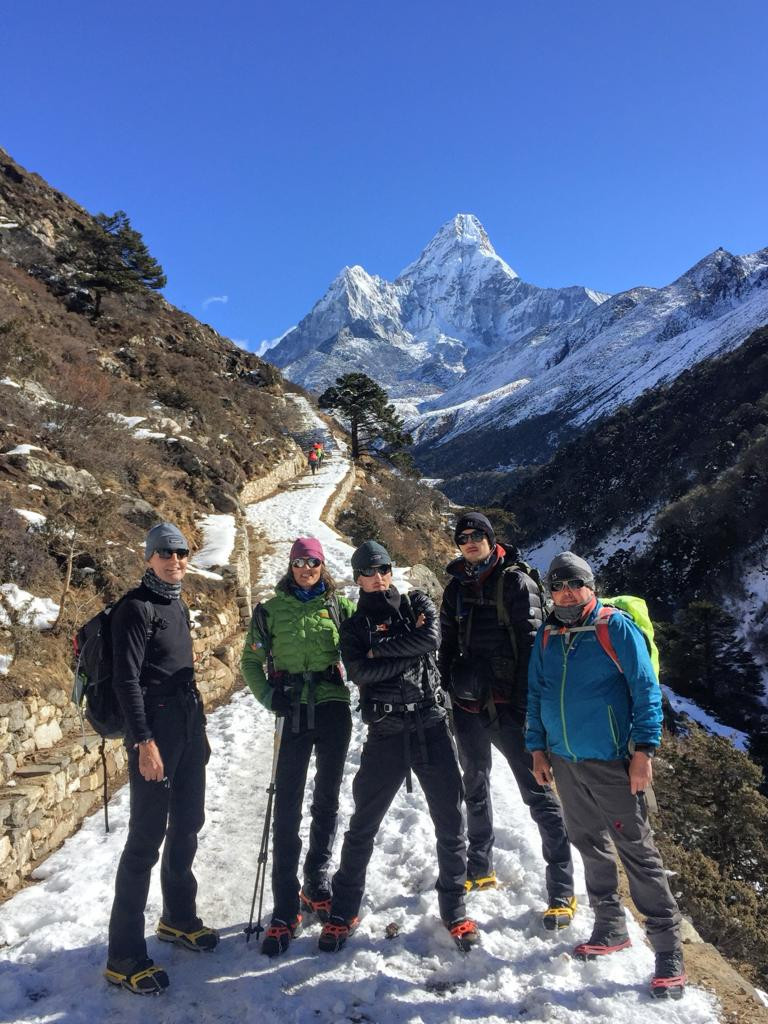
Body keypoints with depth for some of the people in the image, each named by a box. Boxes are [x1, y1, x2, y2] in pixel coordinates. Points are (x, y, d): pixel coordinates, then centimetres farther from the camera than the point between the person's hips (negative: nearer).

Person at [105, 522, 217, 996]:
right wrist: (143, 741, -21)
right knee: (146, 839, -3)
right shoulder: (136, 607, -12)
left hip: (189, 731, 8)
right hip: (155, 735, -8)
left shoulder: (179, 606, 13)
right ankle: (124, 956, 9)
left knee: (187, 825, 17)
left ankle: (179, 917, 35)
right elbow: (126, 678, -17)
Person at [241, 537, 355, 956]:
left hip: (333, 707, 1)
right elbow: (251, 661, 9)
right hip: (294, 713, -1)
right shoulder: (271, 610, 4)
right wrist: (268, 695, -6)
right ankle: (285, 911, 5)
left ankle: (316, 885, 29)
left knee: (327, 799, 10)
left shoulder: (340, 605, 6)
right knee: (287, 805, -3)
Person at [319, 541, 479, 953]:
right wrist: (408, 655, -15)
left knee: (450, 822, 6)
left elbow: (430, 639, -12)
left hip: (431, 725, 1)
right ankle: (343, 912, 25)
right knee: (362, 825, 8)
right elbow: (359, 672, -12)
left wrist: (382, 648, -8)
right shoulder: (354, 626, 6)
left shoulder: (417, 604, 8)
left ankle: (454, 910, 24)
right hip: (385, 734, 0)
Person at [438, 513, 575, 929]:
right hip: (468, 704, 6)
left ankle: (562, 891, 7)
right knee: (475, 790, 19)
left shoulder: (516, 582, -7)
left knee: (538, 794, -3)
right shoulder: (456, 588, 9)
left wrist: (525, 703, -17)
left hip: (509, 706, -6)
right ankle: (479, 869, 37)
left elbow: (532, 646, -11)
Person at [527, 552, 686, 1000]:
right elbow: (537, 693, 11)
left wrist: (644, 750, -16)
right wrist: (538, 749, 9)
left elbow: (646, 690, -11)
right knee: (590, 844, 17)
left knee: (637, 850, 1)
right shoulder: (547, 636, 5)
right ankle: (611, 928, 34)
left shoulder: (617, 627, -11)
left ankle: (669, 951, 12)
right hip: (565, 761, 5)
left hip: (611, 762, -5)